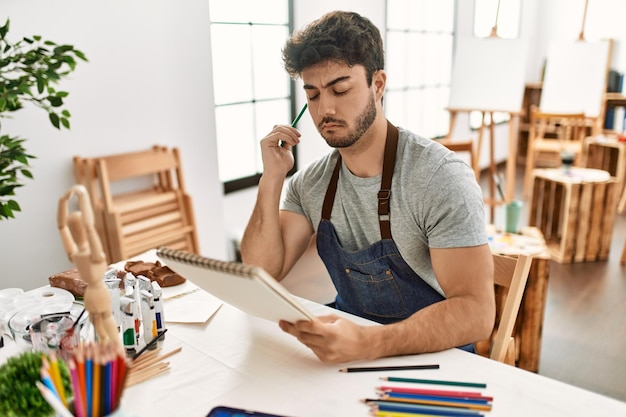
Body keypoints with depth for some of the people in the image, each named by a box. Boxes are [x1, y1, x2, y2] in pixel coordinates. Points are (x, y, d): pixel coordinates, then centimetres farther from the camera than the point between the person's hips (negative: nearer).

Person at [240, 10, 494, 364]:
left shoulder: (441, 178, -20)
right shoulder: (311, 183, -2)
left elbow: (475, 312, -24)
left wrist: (366, 343, -38)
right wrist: (272, 180, -15)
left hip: (434, 355, -4)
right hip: (349, 332, 4)